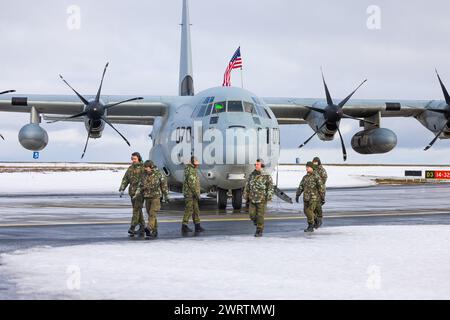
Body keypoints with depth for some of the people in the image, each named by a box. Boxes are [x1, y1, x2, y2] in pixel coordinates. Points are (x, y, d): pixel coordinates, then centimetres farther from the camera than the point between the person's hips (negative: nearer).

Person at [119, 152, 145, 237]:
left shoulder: (143, 168, -6)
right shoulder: (130, 168, 12)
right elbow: (125, 180, 9)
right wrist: (122, 189, -2)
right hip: (132, 192, 7)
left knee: (136, 209, -12)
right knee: (138, 210, 10)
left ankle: (132, 228, -15)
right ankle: (142, 228, 17)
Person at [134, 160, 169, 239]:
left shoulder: (158, 174, -4)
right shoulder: (144, 176, 8)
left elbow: (164, 185, 1)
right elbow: (140, 186, 10)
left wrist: (166, 196, 1)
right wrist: (136, 195, -2)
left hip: (156, 197, -5)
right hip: (147, 198, 5)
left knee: (152, 214, -15)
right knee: (150, 214, 8)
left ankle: (149, 229, -23)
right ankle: (154, 232, 16)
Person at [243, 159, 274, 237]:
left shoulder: (267, 176, -6)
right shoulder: (251, 175, 6)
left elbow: (271, 187, -9)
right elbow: (247, 186, 13)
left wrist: (269, 196, -20)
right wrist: (246, 196, 11)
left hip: (262, 199, -4)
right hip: (252, 199, 4)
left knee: (260, 216, -3)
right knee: (252, 215, 0)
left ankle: (259, 231, 7)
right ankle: (258, 225, 28)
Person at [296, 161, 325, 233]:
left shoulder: (316, 177, -8)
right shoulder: (305, 177, 11)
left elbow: (321, 187, -8)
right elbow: (301, 187, 12)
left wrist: (323, 197, -9)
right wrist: (297, 195, 4)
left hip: (314, 197, -7)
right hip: (306, 197, 7)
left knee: (310, 211, -13)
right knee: (306, 211, 11)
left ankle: (311, 227, -5)